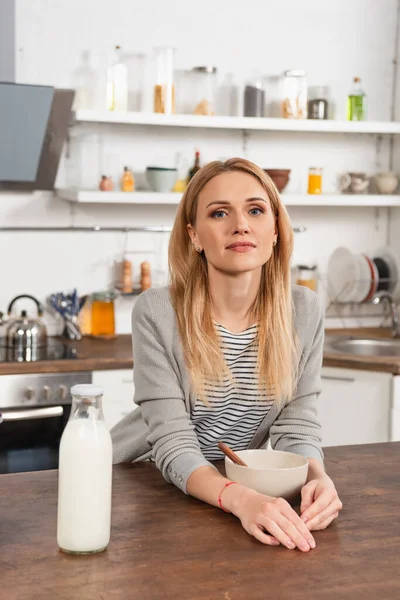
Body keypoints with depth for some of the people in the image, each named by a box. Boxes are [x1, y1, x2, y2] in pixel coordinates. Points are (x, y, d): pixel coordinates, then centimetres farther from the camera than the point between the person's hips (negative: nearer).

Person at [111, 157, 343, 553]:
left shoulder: (304, 310, -6)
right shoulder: (157, 313, -17)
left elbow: (296, 428, -4)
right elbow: (173, 444, -20)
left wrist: (317, 478, -25)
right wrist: (240, 499, -38)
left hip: (239, 481, 4)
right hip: (143, 483, -3)